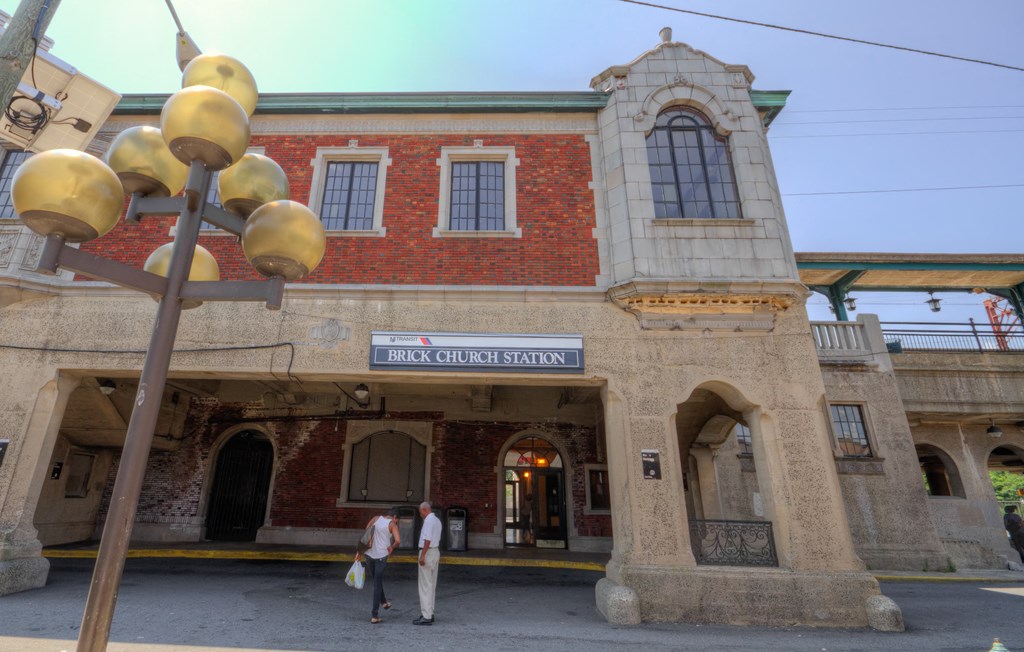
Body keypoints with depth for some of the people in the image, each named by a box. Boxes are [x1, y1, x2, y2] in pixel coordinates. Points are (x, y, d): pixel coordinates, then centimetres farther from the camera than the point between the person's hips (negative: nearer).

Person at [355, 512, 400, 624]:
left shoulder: (376, 518, 6)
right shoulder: (392, 524, -4)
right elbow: (398, 540, -17)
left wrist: (360, 551, 8)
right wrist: (392, 547, 3)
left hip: (369, 554, 4)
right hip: (381, 556, -4)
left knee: (377, 579, 26)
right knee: (377, 584, 5)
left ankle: (383, 601, 38)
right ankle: (374, 615, 6)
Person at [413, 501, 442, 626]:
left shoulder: (429, 520, -15)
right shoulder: (437, 520, 14)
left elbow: (427, 539, -22)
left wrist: (422, 556, -22)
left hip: (427, 552, -10)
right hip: (435, 552, 10)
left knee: (425, 585, -5)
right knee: (432, 585, 14)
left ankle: (426, 616, -2)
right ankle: (430, 613, 21)